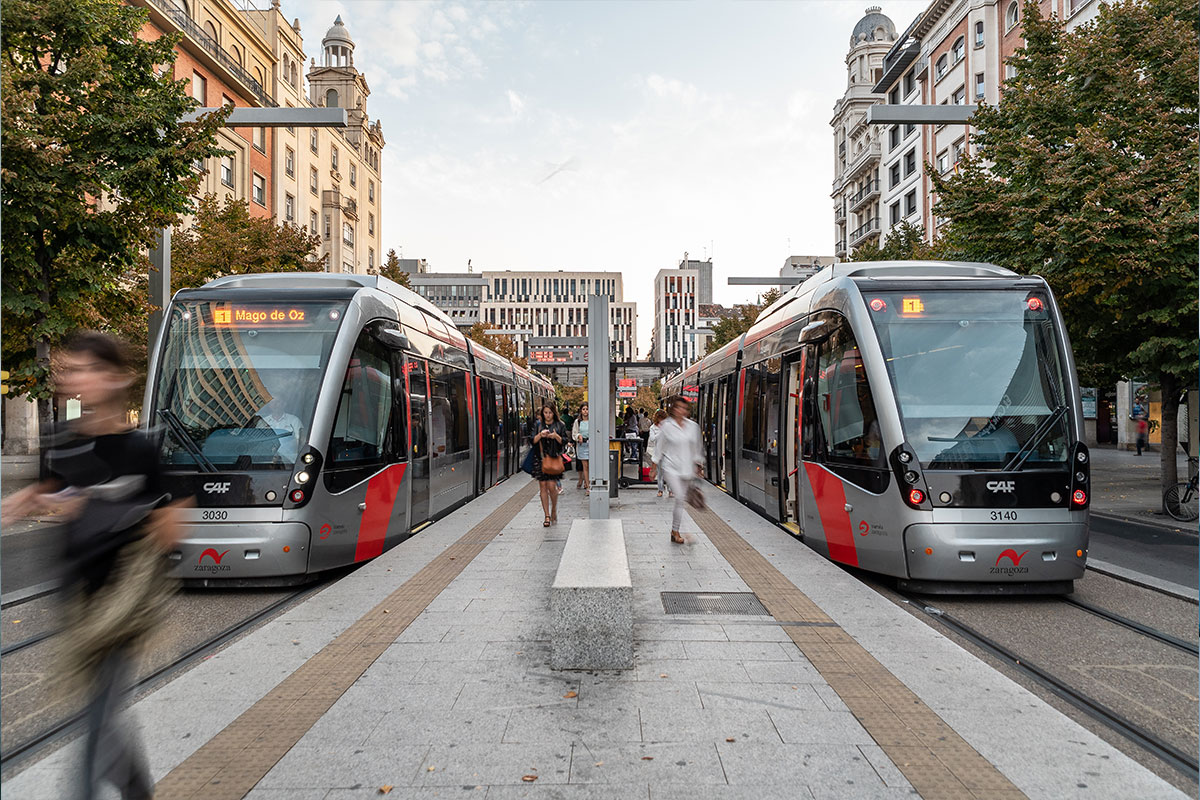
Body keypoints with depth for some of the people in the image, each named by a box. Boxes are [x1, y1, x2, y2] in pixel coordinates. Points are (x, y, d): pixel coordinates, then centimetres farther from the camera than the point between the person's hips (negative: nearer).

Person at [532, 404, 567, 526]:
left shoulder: (559, 425, 6)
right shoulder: (538, 425, 11)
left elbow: (564, 441, 3)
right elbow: (533, 441, 4)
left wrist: (556, 436, -14)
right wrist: (540, 435, -13)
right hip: (540, 458, 2)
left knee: (551, 486, -9)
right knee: (543, 486, -1)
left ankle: (554, 509, 16)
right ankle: (547, 516, 5)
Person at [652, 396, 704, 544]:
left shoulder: (693, 426, 6)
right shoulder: (666, 426, -4)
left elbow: (697, 447, 16)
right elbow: (660, 446, 3)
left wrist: (698, 466, 14)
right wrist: (655, 467, 5)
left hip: (687, 468, 4)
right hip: (671, 467, -4)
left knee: (681, 500, 8)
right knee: (679, 498, -17)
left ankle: (675, 531, 21)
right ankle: (675, 532, -9)